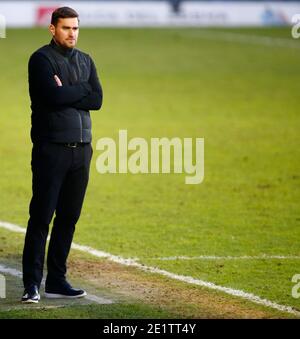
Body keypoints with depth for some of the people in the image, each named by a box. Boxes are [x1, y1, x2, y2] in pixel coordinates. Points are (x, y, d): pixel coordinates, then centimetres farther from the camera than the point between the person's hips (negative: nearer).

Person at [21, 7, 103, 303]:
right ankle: (32, 284, -6)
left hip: (81, 148, 6)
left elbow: (97, 100, 3)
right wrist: (82, 89, -4)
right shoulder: (41, 59, -3)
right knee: (41, 217, -8)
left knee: (69, 217, 8)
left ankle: (56, 281, 15)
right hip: (51, 148, -6)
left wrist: (66, 94, -9)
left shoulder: (85, 61, 15)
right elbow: (54, 96, -18)